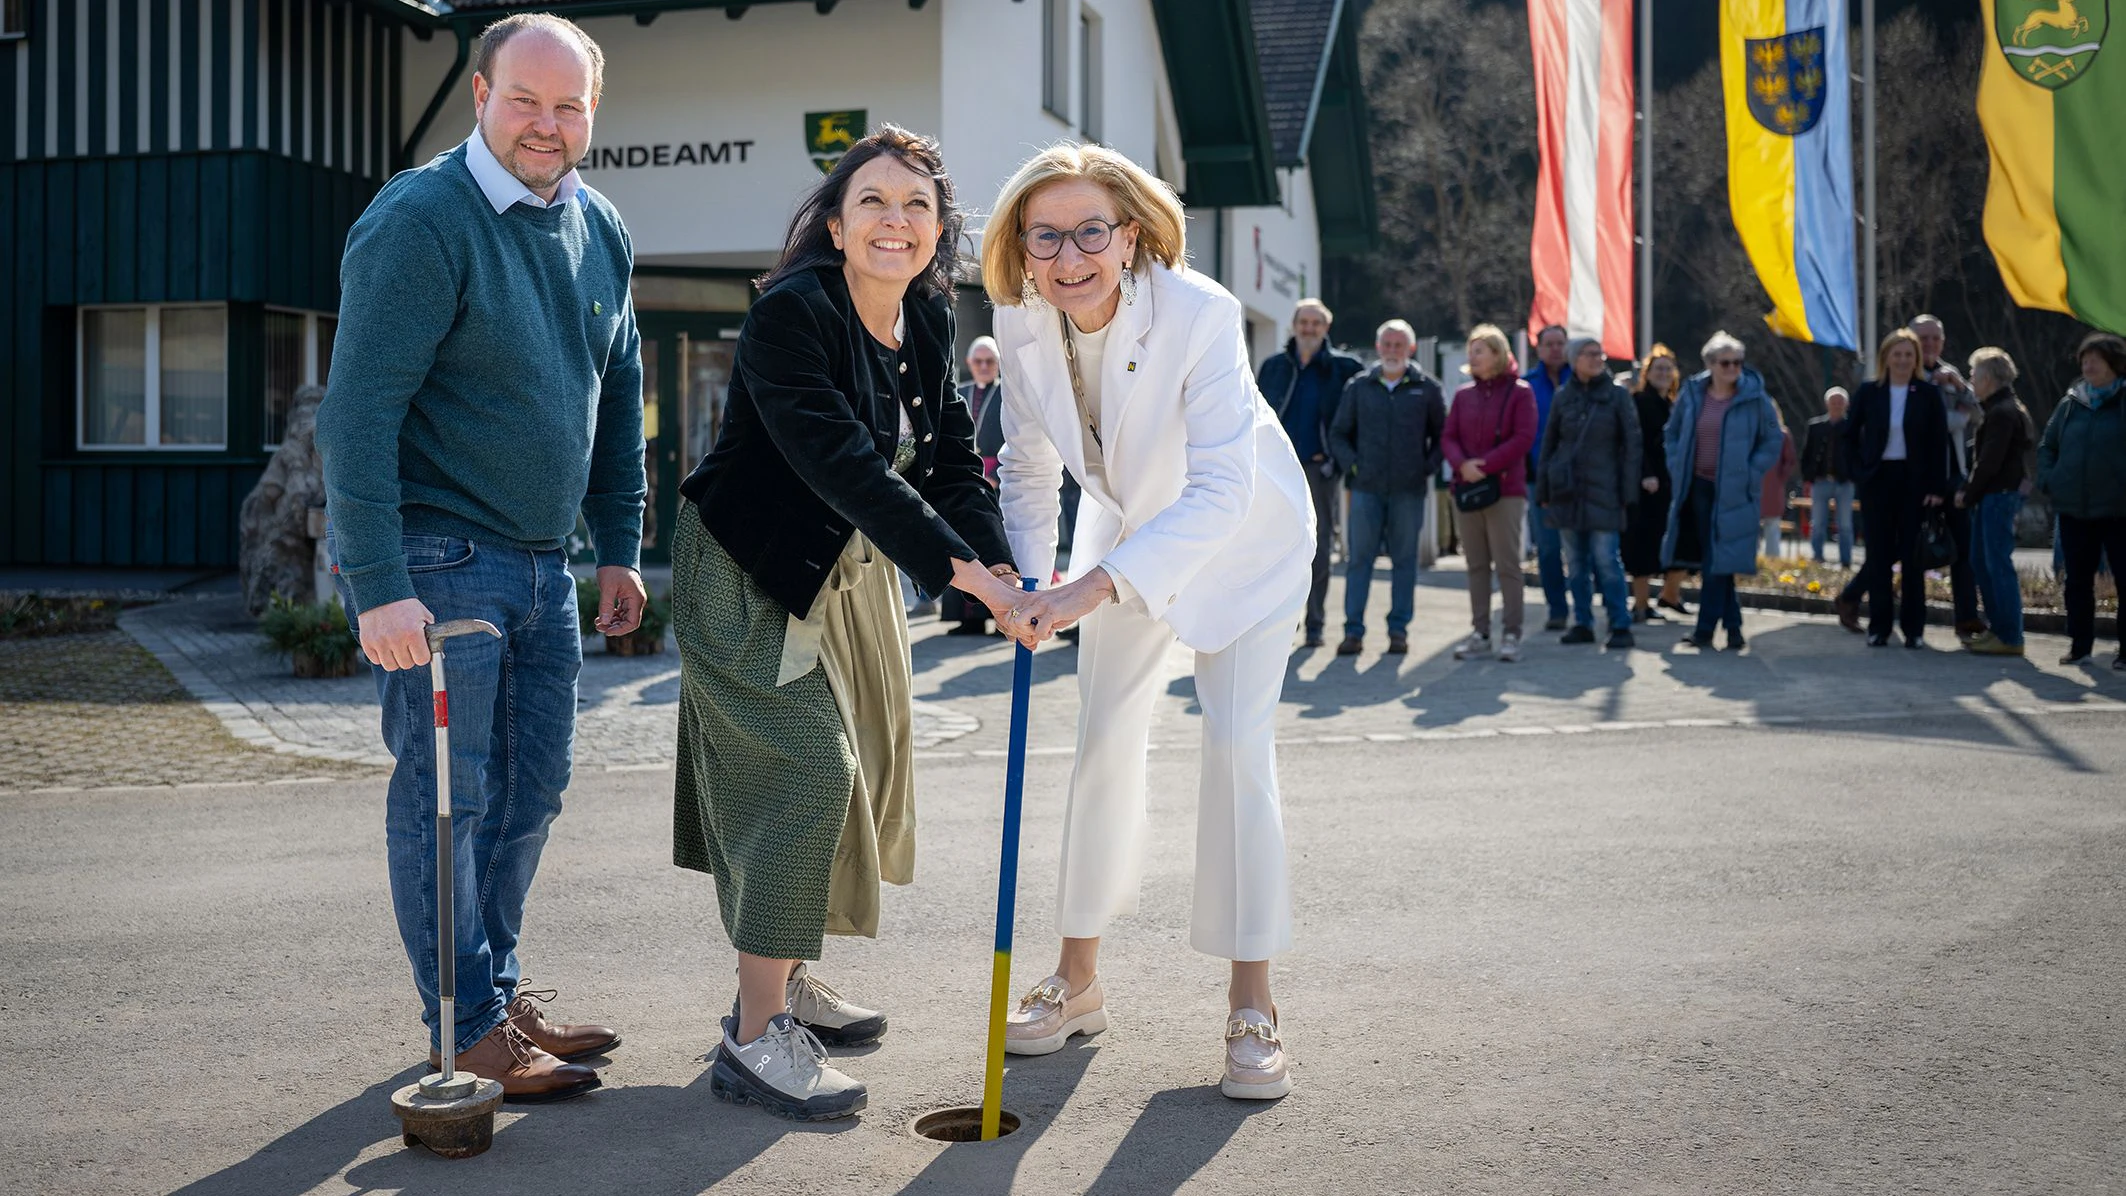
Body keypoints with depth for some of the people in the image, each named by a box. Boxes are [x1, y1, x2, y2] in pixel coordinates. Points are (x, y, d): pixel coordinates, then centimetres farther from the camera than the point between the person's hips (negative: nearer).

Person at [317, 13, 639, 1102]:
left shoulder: (601, 232, 9)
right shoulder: (419, 222, -14)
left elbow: (617, 398, 18)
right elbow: (360, 412, -19)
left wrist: (618, 549, 15)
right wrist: (379, 589, -24)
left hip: (543, 564, 8)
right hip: (436, 559, -7)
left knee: (531, 789, 13)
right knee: (447, 794, -1)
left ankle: (497, 995, 28)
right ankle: (468, 1033, 10)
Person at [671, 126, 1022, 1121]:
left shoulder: (927, 320, -1)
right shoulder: (791, 314, -25)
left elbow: (949, 459, -3)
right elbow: (845, 467, -34)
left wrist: (1001, 562, -20)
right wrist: (962, 572, -38)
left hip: (847, 569, 9)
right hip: (749, 572, -9)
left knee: (861, 759, 14)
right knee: (804, 766, -15)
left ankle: (785, 980, 32)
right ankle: (755, 1037, -7)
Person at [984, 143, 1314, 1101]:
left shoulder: (1199, 311, -34)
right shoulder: (1021, 321, -18)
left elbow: (1220, 490, -40)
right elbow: (1028, 466, -3)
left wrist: (1091, 587, -49)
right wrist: (1028, 581, -17)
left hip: (1245, 537, -4)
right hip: (1130, 532, 5)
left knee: (1238, 748, -10)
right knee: (1104, 742, 4)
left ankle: (1250, 1005, 1)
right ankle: (1078, 981, 18)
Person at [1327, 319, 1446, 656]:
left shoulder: (1426, 388, 6)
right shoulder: (1359, 387, 8)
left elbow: (1442, 434, 11)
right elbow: (1338, 434, 12)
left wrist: (1429, 467, 0)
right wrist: (1351, 464, 0)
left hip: (1409, 490, 0)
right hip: (1366, 488, 1)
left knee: (1405, 561, 4)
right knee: (1358, 559, -2)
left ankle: (1399, 630, 10)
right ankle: (1354, 631, 1)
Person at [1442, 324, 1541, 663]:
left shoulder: (1519, 392, -1)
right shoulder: (1464, 394, 11)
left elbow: (1523, 438, -10)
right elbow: (1448, 437, 7)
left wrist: (1486, 466, -16)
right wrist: (1462, 464, -13)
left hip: (1505, 490, -4)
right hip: (1465, 489, 5)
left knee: (1507, 564, -4)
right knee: (1476, 565, 7)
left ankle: (1511, 634, 1)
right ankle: (1480, 633, 12)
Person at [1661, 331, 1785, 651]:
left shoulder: (1754, 399, -4)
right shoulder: (1691, 395, 6)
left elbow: (1772, 442, 1)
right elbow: (1672, 435, 17)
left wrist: (1748, 476, -7)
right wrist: (1678, 469, 6)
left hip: (1732, 492, -4)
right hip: (1699, 487, 4)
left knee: (1718, 562, -8)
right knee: (1710, 561, 7)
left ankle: (1705, 629, -5)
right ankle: (1733, 627, 18)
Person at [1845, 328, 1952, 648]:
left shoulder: (1928, 394, 0)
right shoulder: (1868, 391, 3)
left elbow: (1940, 443, -1)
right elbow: (1850, 435, 9)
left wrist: (1938, 487, -7)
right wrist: (1859, 472, -2)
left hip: (1915, 482, -1)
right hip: (1877, 480, 1)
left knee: (1912, 555, 3)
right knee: (1879, 554, 2)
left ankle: (1914, 628, 9)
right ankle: (1878, 626, 9)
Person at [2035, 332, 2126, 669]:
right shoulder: (2070, 404, 10)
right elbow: (2047, 445, 19)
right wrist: (2048, 480, 5)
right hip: (2074, 510, 4)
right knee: (2078, 580, 10)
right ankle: (2079, 644, 19)